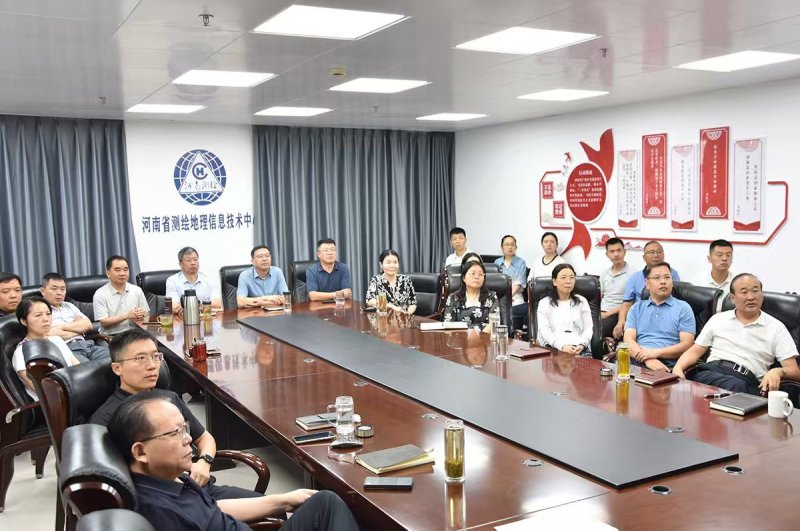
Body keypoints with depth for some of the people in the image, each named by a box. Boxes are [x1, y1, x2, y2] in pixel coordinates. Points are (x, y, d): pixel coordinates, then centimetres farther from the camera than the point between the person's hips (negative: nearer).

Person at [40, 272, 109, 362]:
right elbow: (51, 335, -10)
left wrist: (63, 326, 1)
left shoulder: (69, 306, 25)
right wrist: (79, 327, 5)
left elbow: (88, 325, 14)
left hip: (87, 344, 7)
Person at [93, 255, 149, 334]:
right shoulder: (100, 294, 1)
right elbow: (104, 323, -5)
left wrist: (142, 316, -11)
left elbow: (146, 314, 13)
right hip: (110, 336, -3)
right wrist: (127, 315, -15)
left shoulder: (137, 290, 12)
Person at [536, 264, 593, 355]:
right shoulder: (544, 303, 13)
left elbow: (588, 328, 11)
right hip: (553, 348, -1)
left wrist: (582, 345, -11)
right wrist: (562, 346, -18)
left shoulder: (582, 301, 20)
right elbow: (545, 330, -1)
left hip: (579, 348, 2)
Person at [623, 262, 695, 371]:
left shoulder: (683, 308, 12)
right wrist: (647, 360, -14)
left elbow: (687, 345, 3)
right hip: (637, 361, 3)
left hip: (667, 366, -3)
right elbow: (628, 339, 6)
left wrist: (656, 353, -12)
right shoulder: (636, 308, 19)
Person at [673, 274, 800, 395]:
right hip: (711, 372, 1)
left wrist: (777, 372, -18)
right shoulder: (718, 319, 21)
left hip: (746, 381, -1)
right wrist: (678, 368, -2)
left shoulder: (775, 328, 13)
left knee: (738, 386, -40)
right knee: (734, 386, -37)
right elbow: (695, 352, 20)